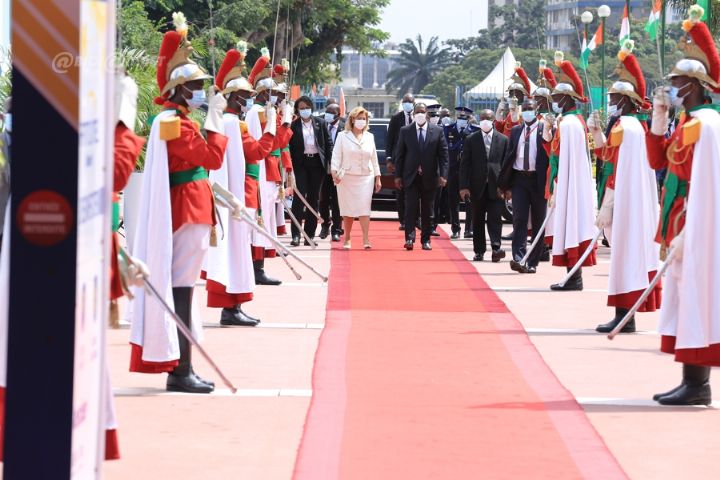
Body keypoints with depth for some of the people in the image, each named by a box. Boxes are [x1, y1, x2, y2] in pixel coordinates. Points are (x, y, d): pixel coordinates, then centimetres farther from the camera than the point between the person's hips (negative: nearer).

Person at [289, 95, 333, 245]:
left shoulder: (320, 123, 5)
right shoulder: (294, 126, 0)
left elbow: (329, 143, 7)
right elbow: (290, 147, -2)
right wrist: (290, 167, -10)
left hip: (317, 163, 2)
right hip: (300, 164, -2)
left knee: (313, 198, 7)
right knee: (299, 196, -9)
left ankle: (310, 234, 12)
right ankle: (296, 234, -11)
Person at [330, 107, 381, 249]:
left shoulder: (369, 137, 11)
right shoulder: (342, 136, 2)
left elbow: (374, 159, 14)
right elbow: (336, 156, -2)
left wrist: (377, 177, 11)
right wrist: (334, 171, -17)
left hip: (366, 177, 1)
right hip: (346, 177, -1)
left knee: (364, 208, -9)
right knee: (347, 210, 2)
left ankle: (366, 240, -14)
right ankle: (347, 239, 12)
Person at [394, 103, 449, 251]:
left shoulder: (437, 131, 2)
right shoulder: (405, 131, 3)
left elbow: (443, 154, 0)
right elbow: (399, 154, 4)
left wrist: (443, 175, -9)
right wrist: (398, 175, 0)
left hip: (429, 177, 1)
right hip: (411, 176, -1)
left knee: (428, 211, 7)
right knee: (410, 208, -8)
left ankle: (425, 240, 14)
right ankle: (409, 238, -7)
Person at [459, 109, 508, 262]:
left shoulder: (503, 140, 6)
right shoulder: (471, 140, 6)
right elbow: (465, 164, 3)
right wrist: (464, 186, -5)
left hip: (496, 186, -1)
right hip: (477, 186, 1)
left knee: (495, 219, -8)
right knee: (478, 220, 6)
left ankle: (496, 248, -14)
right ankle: (479, 251, 13)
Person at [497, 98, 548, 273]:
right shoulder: (515, 131, 11)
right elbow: (509, 156, 13)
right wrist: (505, 184, 8)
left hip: (538, 180, -2)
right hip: (519, 179, 2)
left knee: (538, 222, 4)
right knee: (519, 220, -9)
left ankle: (533, 262, 11)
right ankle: (518, 258, -16)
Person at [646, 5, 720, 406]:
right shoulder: (687, 123, 14)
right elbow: (659, 161, 19)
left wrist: (685, 231, -21)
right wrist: (659, 119, 9)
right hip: (684, 226, 10)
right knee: (686, 298, 11)